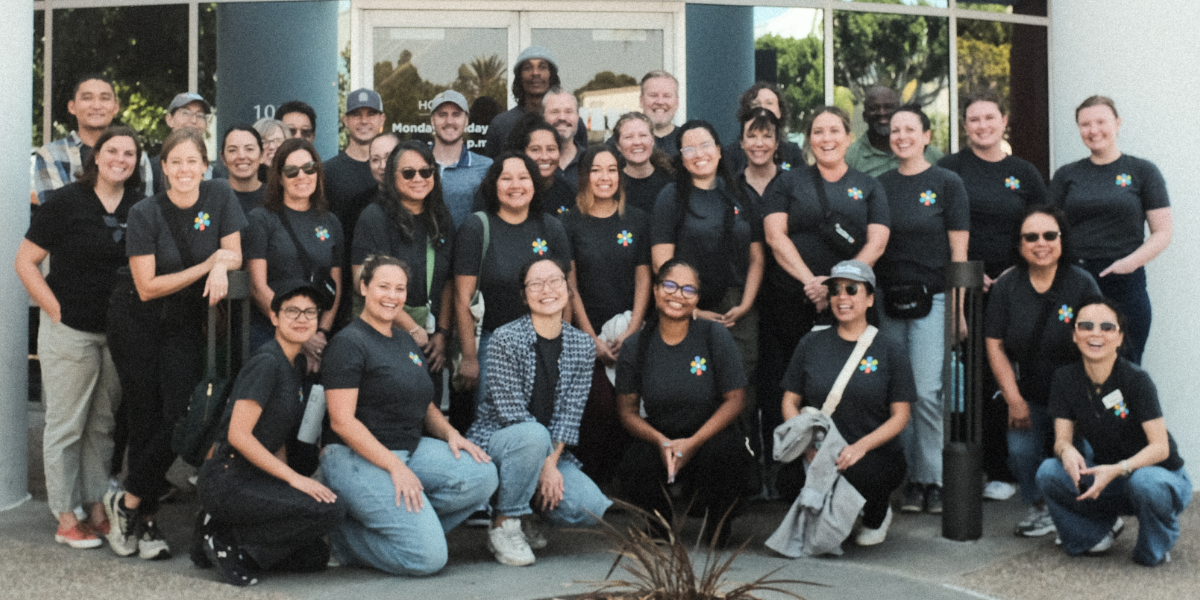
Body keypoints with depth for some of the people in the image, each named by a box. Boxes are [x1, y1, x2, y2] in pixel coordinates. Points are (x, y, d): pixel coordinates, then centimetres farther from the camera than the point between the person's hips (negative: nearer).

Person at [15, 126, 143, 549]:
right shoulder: (65, 201, -6)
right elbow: (26, 261, -5)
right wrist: (56, 309, -11)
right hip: (70, 331, -4)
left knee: (104, 425, 13)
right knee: (67, 425, 3)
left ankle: (98, 510, 23)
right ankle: (66, 519, 11)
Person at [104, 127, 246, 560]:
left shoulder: (220, 196, -5)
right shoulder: (145, 214, -12)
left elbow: (234, 254, 0)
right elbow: (147, 287, -13)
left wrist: (222, 266, -24)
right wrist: (208, 263, -17)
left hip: (185, 324, 2)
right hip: (136, 323, -2)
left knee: (183, 418, -10)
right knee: (146, 418, -1)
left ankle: (128, 502, 6)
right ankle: (145, 517, 11)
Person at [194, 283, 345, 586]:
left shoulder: (292, 367, 16)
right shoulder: (267, 362, -13)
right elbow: (238, 434, -19)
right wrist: (294, 478, -19)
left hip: (254, 477, 9)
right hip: (227, 479, -9)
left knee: (315, 557, 4)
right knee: (330, 509, -23)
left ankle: (224, 532, 10)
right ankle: (228, 539, -10)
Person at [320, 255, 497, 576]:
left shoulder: (405, 341, 17)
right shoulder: (349, 343, -9)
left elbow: (425, 405, 24)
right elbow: (342, 421, -15)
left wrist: (450, 433, 2)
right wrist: (395, 467, -21)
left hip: (412, 449, 8)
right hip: (357, 458, -8)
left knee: (482, 476, -17)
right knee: (429, 556, -20)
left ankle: (399, 524, -3)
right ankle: (344, 535, 2)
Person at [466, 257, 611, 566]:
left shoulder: (582, 345, 2)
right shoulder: (505, 339, -12)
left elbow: (570, 412, -2)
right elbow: (511, 412, -16)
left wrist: (552, 461, -15)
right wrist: (543, 465, -20)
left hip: (550, 450, 5)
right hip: (495, 440, -4)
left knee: (592, 509, -19)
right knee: (534, 436, -38)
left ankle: (524, 510, 11)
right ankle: (503, 525, -17)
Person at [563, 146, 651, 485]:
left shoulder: (637, 221, 10)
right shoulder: (571, 224, 4)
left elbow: (643, 278, 7)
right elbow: (570, 285, 1)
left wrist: (631, 332, -5)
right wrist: (593, 339, -6)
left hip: (630, 332, 2)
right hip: (587, 333, -1)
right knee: (598, 406, -15)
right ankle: (594, 484, -3)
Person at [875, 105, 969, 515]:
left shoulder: (947, 183, 2)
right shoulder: (880, 186, 11)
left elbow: (959, 250, 0)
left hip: (932, 299, -4)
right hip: (889, 300, 4)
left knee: (927, 392, -9)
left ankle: (934, 479, 1)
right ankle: (912, 478, 13)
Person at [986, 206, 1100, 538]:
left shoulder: (1082, 284, -7)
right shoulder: (1007, 286, 0)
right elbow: (994, 344, 2)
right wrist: (1014, 399, -4)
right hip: (1028, 396, 2)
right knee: (1021, 451, -18)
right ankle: (1040, 507, 10)